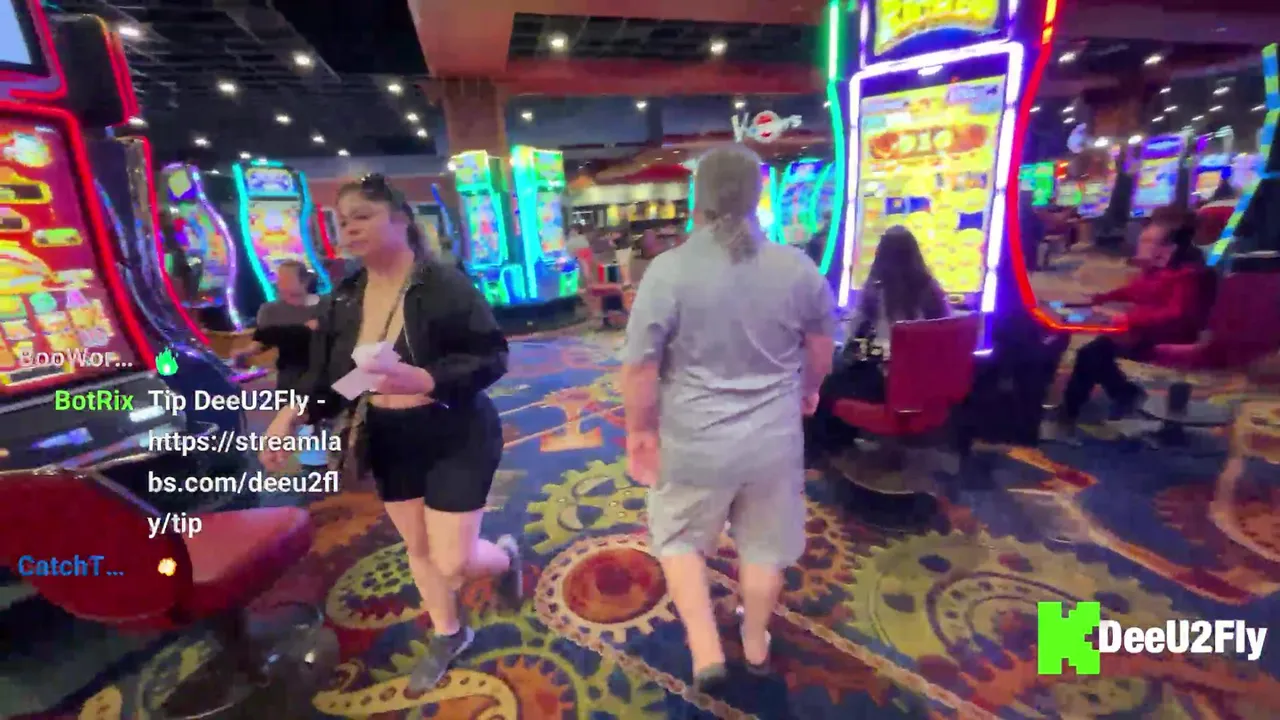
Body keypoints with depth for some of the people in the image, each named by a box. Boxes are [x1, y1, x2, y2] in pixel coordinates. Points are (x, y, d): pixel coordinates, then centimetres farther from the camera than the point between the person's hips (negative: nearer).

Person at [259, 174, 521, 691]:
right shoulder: (343, 299, 2)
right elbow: (328, 376, 6)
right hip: (387, 441, 7)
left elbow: (492, 357, -22)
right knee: (417, 546, 20)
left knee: (453, 561, -2)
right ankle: (447, 635, 46)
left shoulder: (445, 285, -18)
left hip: (455, 436, -6)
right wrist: (291, 415, -12)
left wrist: (424, 379, -34)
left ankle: (506, 556, 36)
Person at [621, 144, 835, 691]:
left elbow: (639, 369, -17)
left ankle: (706, 652, 23)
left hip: (694, 443, -3)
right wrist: (806, 393, 26)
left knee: (678, 539, 24)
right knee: (764, 547, 24)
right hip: (774, 440, 4)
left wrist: (639, 430, -1)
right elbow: (821, 352, 8)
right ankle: (756, 645, 46)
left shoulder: (668, 271, -17)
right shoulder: (798, 268, -5)